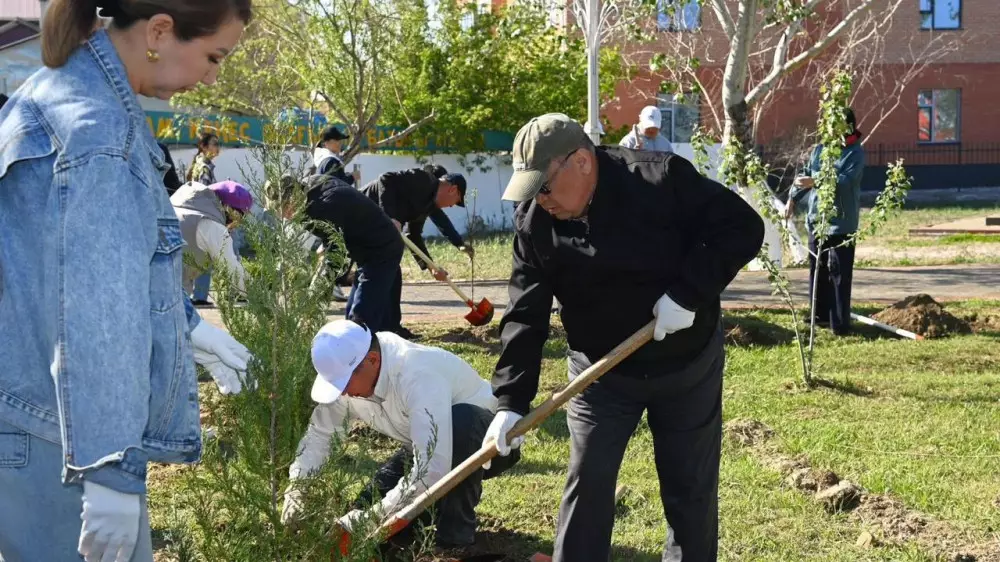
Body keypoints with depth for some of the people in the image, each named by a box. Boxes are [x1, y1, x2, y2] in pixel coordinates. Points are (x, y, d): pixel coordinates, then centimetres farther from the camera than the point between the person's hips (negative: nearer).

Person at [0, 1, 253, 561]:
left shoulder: (74, 89, 11)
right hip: (56, 430, -10)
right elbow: (98, 309, -28)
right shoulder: (94, 123, -22)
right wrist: (111, 467, -29)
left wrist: (187, 323, 29)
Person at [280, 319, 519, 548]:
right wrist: (296, 489, -17)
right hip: (433, 448, 7)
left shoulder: (418, 376, -38)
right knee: (366, 517, -5)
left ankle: (457, 526, -14)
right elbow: (319, 432, -3)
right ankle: (444, 502, 17)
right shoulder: (347, 372, -15)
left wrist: (378, 514, -39)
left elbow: (431, 468, -45)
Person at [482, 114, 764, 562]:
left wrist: (688, 292, -27)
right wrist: (511, 401, -18)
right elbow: (525, 317, -11)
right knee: (587, 484, 1)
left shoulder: (663, 179, -21)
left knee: (691, 488, 10)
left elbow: (742, 226, -18)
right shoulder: (533, 224, -11)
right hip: (600, 373, 2)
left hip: (688, 364, -2)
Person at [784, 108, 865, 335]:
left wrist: (815, 182, -32)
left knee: (839, 273, -6)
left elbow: (845, 180, -23)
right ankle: (821, 315, 26)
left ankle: (840, 323, -1)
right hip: (816, 219, 7)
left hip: (841, 222, -7)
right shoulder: (820, 149, 12)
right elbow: (806, 175, 20)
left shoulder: (855, 153, -9)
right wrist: (792, 198, 9)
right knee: (817, 270, 14)